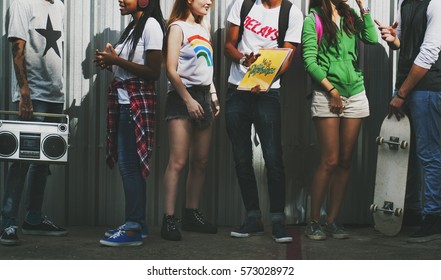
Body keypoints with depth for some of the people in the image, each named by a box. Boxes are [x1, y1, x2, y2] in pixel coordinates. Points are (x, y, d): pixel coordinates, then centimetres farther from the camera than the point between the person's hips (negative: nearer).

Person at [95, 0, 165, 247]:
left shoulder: (151, 25, -9)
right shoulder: (132, 27, 18)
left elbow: (153, 72, -15)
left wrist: (117, 60, -14)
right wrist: (110, 64, 3)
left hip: (138, 103, -9)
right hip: (124, 101, 9)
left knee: (130, 164, -9)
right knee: (127, 164, 9)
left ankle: (134, 229, -5)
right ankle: (137, 223, 16)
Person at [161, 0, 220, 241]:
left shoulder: (203, 29, 20)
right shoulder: (178, 27, -3)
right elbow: (171, 70, -11)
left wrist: (213, 96, 14)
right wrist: (188, 100, -15)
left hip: (203, 96, 8)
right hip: (182, 97, -8)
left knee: (201, 161, 7)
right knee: (178, 161, -12)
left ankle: (192, 214, 15)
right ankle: (169, 219, -10)